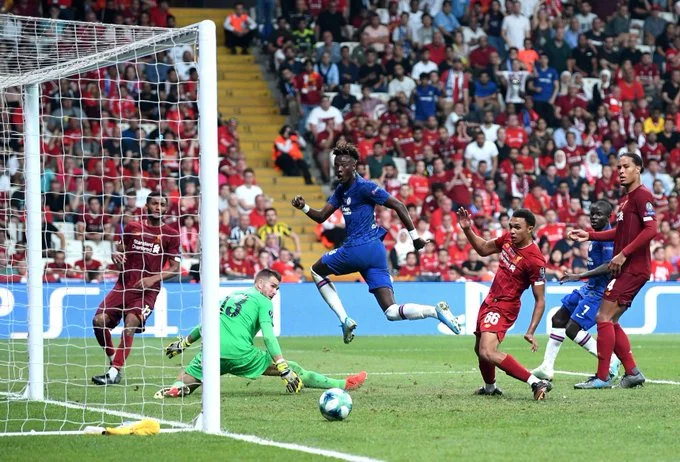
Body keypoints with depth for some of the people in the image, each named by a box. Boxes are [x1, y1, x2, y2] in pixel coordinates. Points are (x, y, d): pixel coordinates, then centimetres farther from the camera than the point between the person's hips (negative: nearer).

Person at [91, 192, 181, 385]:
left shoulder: (170, 234, 2)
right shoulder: (132, 228, 10)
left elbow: (175, 268, 1)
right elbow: (119, 250, 19)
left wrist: (153, 279, -15)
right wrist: (115, 255, -6)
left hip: (148, 290, -3)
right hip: (124, 285, 4)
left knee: (130, 325, -25)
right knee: (99, 321, -11)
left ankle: (114, 373, -22)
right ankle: (113, 359, 13)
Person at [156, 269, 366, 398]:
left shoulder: (230, 296, 26)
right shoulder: (262, 302, 8)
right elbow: (268, 336, -5)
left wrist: (183, 342, 44)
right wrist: (285, 369, -8)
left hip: (214, 353, 4)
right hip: (241, 355, -4)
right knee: (293, 370, 2)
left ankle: (174, 388, -21)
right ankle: (341, 384, 4)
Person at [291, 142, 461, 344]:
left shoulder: (364, 187, -9)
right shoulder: (341, 190, 18)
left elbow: (398, 206, -12)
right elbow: (321, 216, 20)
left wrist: (414, 236, -13)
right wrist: (304, 207, 0)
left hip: (358, 249, -9)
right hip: (376, 252, 9)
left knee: (316, 270, 16)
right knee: (392, 312, 0)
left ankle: (345, 319, 8)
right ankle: (436, 310, -18)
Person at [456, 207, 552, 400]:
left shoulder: (535, 260, -23)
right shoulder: (508, 239, -3)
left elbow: (540, 300, -18)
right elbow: (484, 249, 18)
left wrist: (531, 332, -25)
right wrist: (467, 230, 2)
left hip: (504, 307, -8)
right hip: (490, 301, 8)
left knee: (488, 353, -26)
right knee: (479, 349, 23)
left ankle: (536, 383, -28)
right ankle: (490, 387, 49)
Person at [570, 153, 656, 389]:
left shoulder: (642, 195, -11)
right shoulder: (626, 199, 18)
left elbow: (651, 229, -20)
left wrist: (623, 254, -21)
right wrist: (590, 235, 20)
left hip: (633, 269, -10)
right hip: (625, 269, 10)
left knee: (604, 317, -10)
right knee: (610, 321, 11)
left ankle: (602, 377, -8)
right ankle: (632, 372, 14)